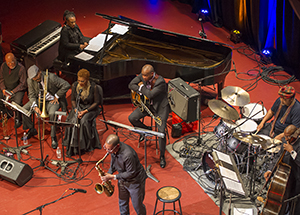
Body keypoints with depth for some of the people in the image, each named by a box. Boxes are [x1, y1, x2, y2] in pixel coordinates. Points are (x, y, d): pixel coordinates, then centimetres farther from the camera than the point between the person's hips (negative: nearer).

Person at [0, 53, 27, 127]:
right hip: (6, 88, 5)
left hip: (18, 89, -5)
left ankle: (18, 119, -4)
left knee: (17, 103, -30)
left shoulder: (21, 68, -18)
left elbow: (23, 84, -15)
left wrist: (13, 92, -21)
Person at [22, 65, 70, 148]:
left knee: (52, 113, -36)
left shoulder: (51, 77, -23)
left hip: (52, 100, -5)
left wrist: (57, 96, -16)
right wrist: (35, 106, -21)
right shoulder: (30, 80, -8)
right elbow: (32, 95, -3)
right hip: (39, 100, 5)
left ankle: (53, 138, -18)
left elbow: (66, 85, -21)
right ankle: (31, 130, 11)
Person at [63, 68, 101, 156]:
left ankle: (86, 145, -14)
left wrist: (85, 111, -20)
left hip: (91, 108, -3)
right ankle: (73, 147, -17)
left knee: (84, 121, -31)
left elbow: (97, 102, -11)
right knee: (72, 121, -25)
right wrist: (76, 110, -13)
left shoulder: (94, 87, -17)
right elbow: (73, 100, 6)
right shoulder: (75, 85, -6)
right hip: (78, 107, 3)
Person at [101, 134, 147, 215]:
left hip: (135, 181, -7)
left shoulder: (128, 155, -39)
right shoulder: (112, 148, -15)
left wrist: (113, 177, -26)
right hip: (122, 180, 7)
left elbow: (131, 173, -28)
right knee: (122, 203, 22)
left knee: (137, 205, 11)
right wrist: (108, 173, -8)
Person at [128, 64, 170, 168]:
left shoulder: (160, 82, -31)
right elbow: (131, 85, -5)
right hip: (148, 104, 6)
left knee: (161, 131, -18)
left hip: (160, 107, -6)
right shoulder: (142, 76, -11)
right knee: (132, 118, -8)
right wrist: (140, 89, -22)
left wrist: (141, 87, -21)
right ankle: (146, 129, 23)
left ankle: (162, 156, 1)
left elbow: (150, 95, -36)